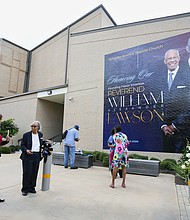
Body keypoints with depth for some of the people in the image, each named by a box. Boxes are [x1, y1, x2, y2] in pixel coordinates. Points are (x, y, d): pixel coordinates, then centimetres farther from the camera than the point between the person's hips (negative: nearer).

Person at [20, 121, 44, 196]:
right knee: (27, 173, 0)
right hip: (28, 156, -4)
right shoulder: (26, 135, -5)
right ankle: (25, 189, 16)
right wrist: (26, 150, -19)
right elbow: (22, 145, -4)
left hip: (37, 156, 4)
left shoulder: (40, 134, 7)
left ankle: (31, 187, 26)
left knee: (34, 173, 10)